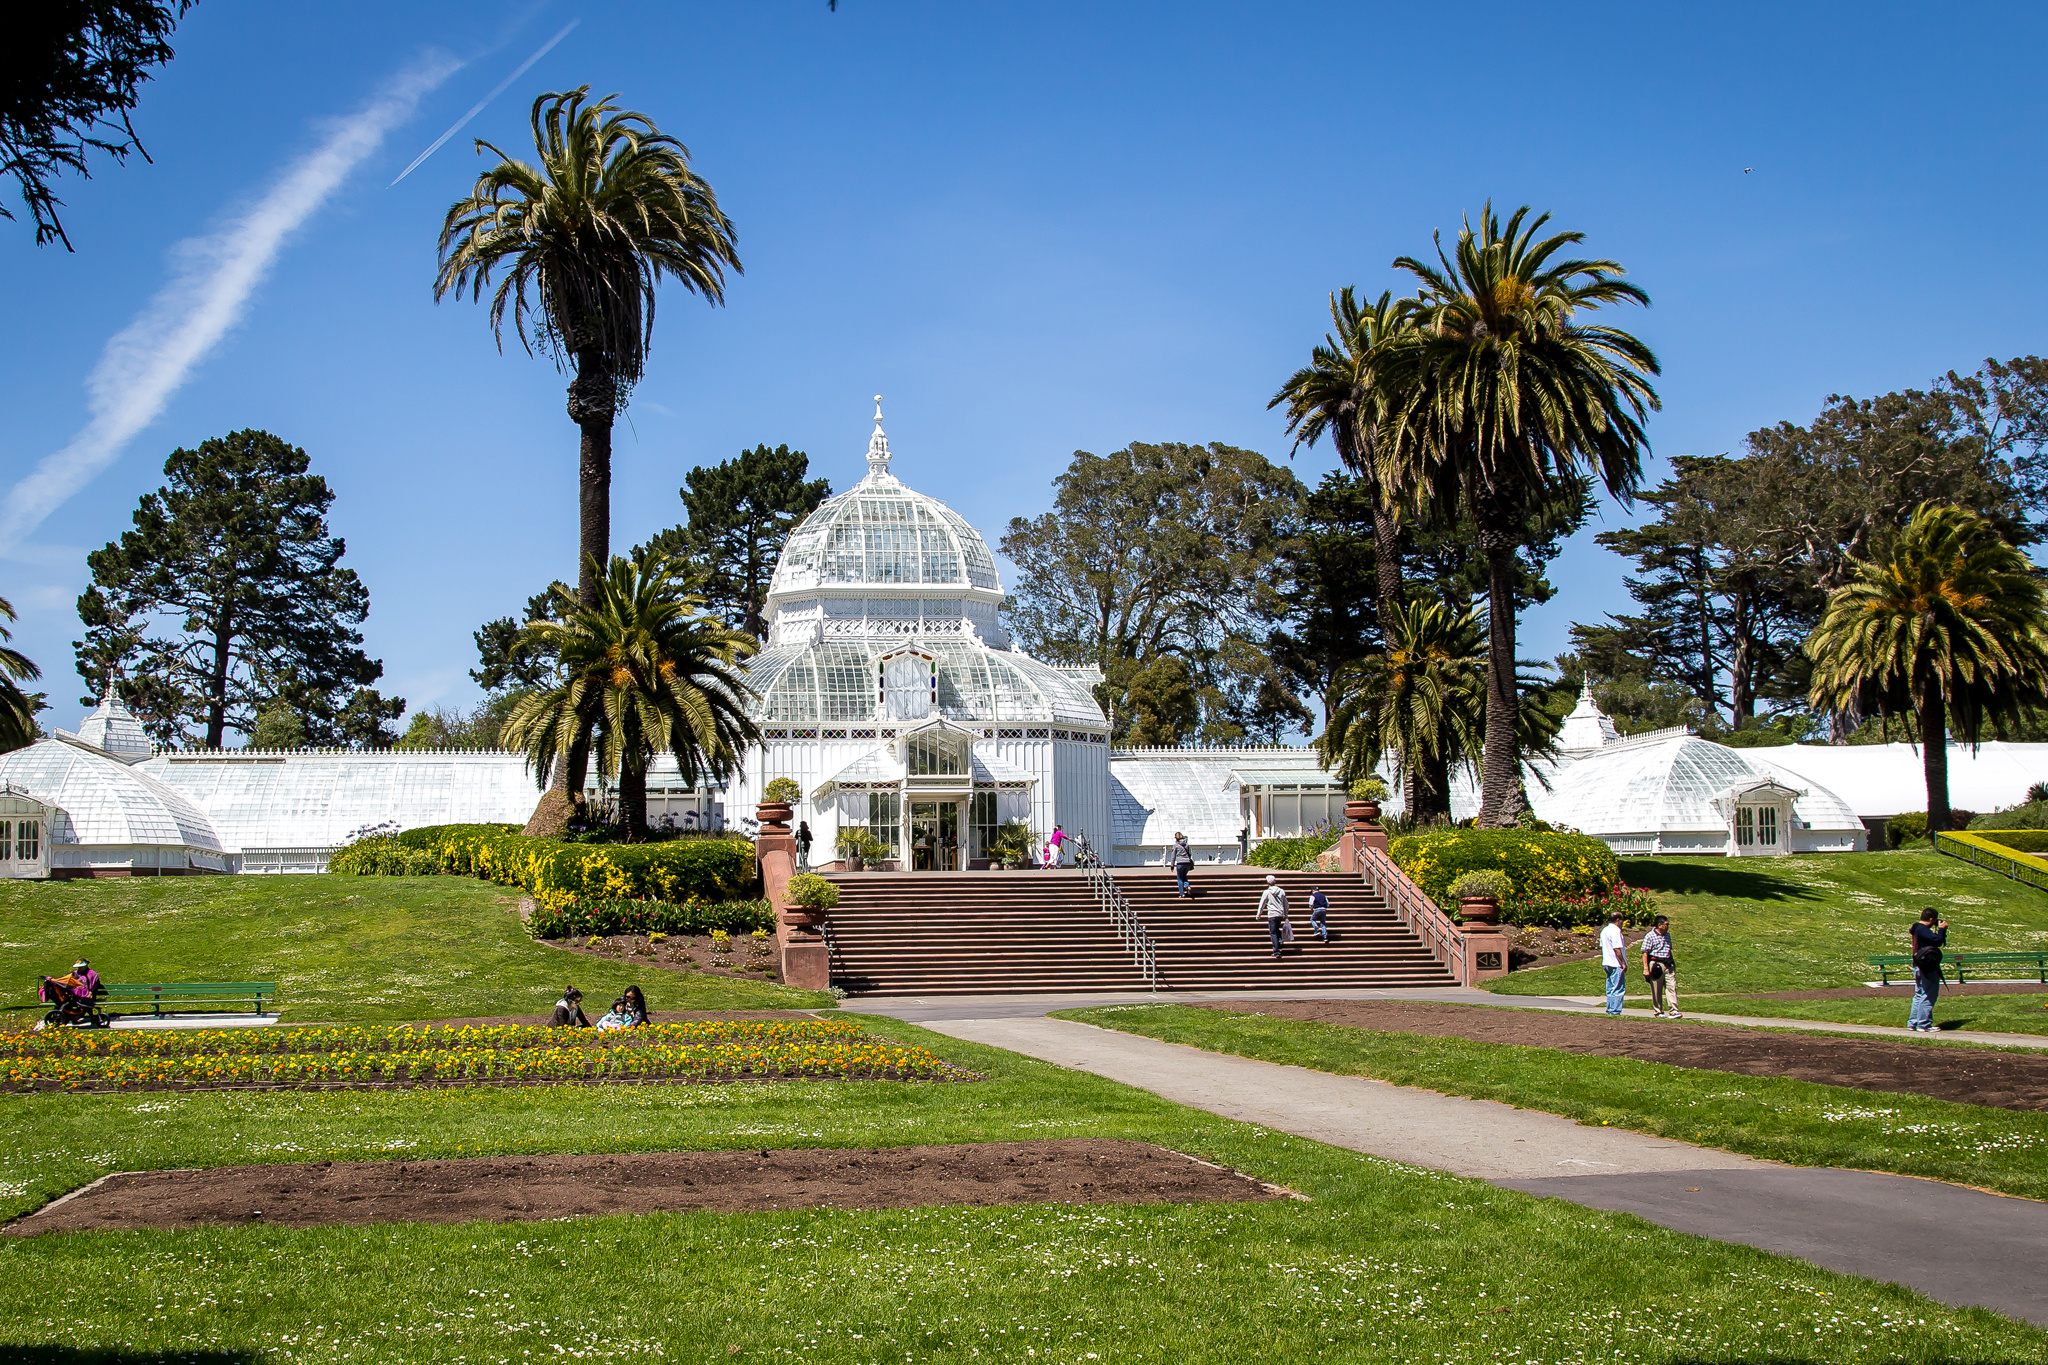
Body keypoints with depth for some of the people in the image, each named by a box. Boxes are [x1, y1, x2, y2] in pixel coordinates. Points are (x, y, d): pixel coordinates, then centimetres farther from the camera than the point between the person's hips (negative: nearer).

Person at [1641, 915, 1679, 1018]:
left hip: (1668, 964, 6)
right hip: (1656, 964, -6)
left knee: (1672, 987, -5)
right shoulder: (1650, 936, -7)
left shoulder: (1667, 935, 15)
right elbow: (1645, 953, -8)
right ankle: (1658, 1012, 10)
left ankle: (1674, 1011, -7)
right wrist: (1646, 969, -14)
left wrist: (1672, 963, 25)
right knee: (1656, 990, 2)